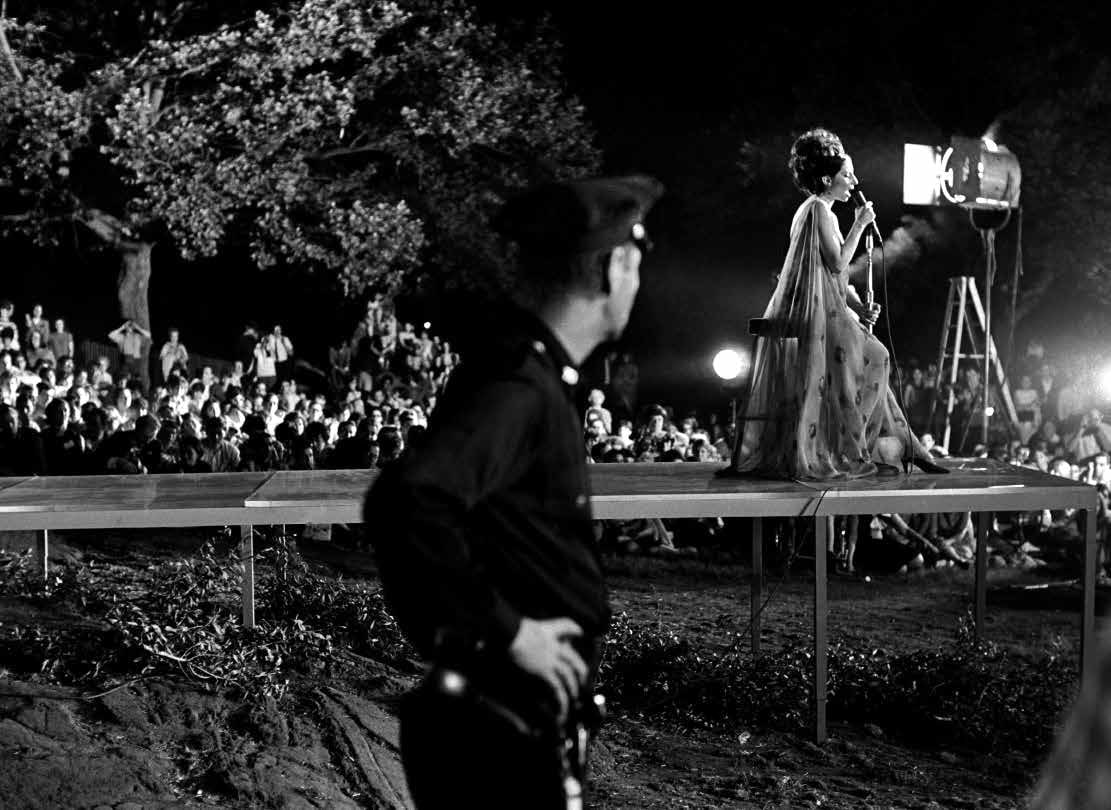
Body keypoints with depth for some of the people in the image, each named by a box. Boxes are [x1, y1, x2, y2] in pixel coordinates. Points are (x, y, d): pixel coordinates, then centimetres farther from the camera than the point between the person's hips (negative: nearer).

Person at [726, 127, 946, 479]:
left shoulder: (819, 210, 20)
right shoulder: (818, 210, -12)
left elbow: (836, 273, 18)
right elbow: (838, 264, -17)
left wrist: (860, 307, 6)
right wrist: (859, 226, -8)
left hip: (826, 313, 10)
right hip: (815, 316, -10)